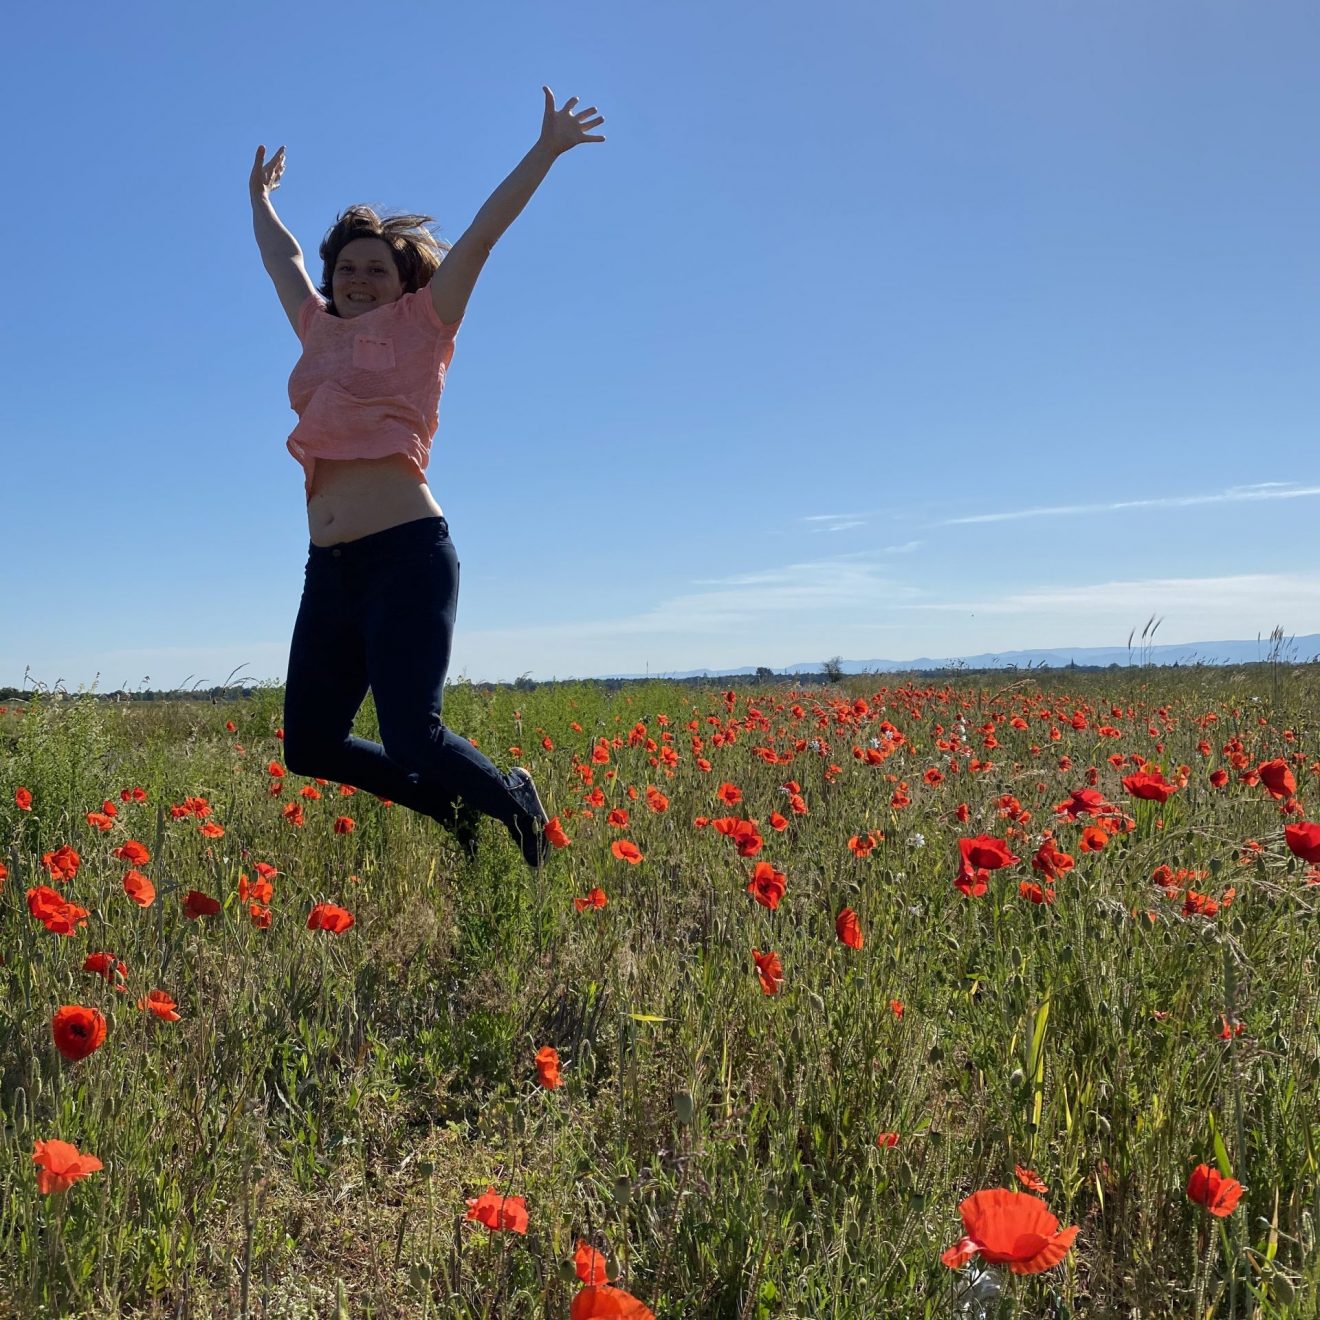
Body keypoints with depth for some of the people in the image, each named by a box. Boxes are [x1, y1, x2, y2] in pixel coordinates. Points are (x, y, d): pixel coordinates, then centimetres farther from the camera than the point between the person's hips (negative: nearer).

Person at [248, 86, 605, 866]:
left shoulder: (421, 327, 6)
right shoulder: (321, 333, 20)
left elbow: (480, 237, 2)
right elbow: (283, 260, 37)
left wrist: (547, 150, 1)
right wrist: (260, 199, 52)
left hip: (407, 555, -7)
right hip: (329, 568, 7)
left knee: (414, 739, -16)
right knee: (309, 748, 4)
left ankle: (516, 807, 15)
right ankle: (455, 806, 23)